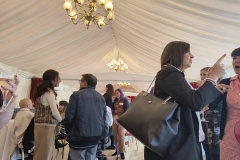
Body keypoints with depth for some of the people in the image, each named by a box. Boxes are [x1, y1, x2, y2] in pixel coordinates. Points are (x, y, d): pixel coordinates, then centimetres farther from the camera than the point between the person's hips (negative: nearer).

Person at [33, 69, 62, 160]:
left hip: (40, 125, 9)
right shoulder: (49, 92, -14)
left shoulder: (41, 91, 14)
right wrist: (61, 121, 1)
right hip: (47, 126, -9)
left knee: (40, 152, 16)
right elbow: (54, 112, -18)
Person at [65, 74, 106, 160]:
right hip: (96, 137, 6)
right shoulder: (101, 98, 9)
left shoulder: (77, 95, -9)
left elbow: (69, 116, -10)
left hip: (79, 137, -6)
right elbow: (104, 117, 12)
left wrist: (68, 132, 4)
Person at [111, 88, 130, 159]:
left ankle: (122, 152, -4)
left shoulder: (125, 100, 4)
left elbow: (127, 109, -3)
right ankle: (116, 150, 11)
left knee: (121, 134, -6)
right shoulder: (115, 100, 17)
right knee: (115, 134, 3)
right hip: (114, 118, 4)